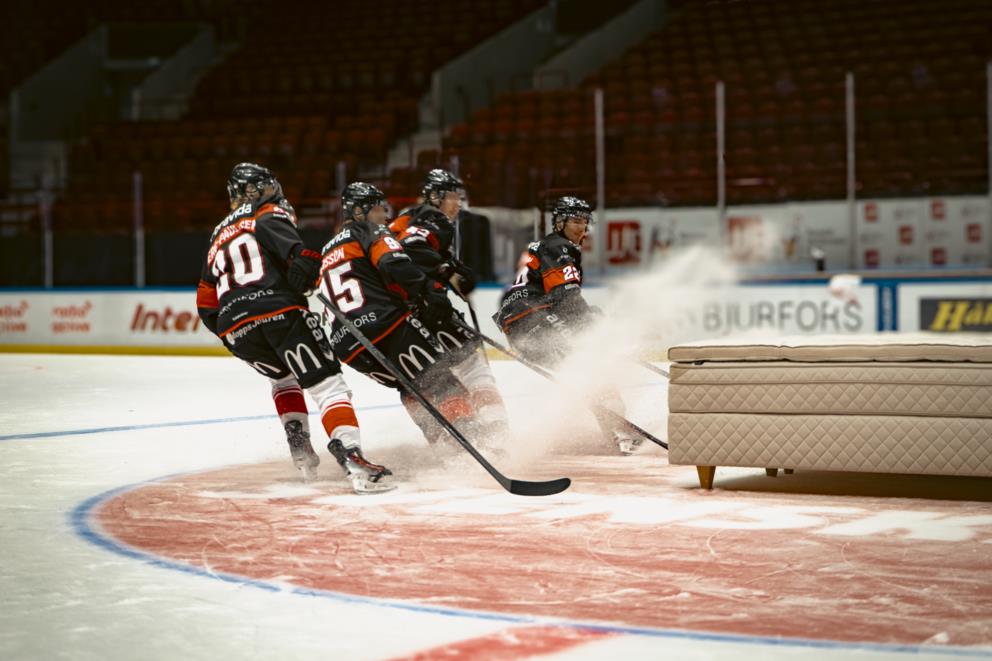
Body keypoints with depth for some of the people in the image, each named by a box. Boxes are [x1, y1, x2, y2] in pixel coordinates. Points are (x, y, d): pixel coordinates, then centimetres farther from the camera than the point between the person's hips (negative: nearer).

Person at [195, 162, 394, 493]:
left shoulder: (219, 235, 30)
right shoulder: (269, 215, 11)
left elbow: (206, 304, 28)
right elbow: (301, 256, -11)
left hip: (234, 327, 6)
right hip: (279, 312, -6)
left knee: (283, 377, 33)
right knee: (327, 385, -9)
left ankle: (300, 448, 19)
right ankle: (350, 457, -27)